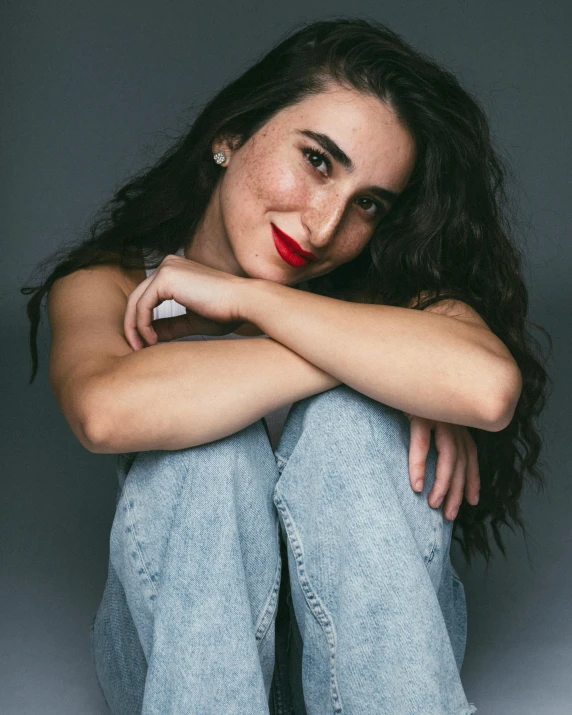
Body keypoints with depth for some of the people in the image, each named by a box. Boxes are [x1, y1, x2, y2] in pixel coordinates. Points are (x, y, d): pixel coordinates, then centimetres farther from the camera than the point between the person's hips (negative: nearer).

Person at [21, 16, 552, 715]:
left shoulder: (387, 286, -11)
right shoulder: (109, 285, -9)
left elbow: (487, 387, -36)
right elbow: (107, 411, -35)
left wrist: (244, 296, -26)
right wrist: (379, 358, -30)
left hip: (374, 632, 0)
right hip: (173, 635, 0)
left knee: (345, 414, -27)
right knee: (210, 443, -29)